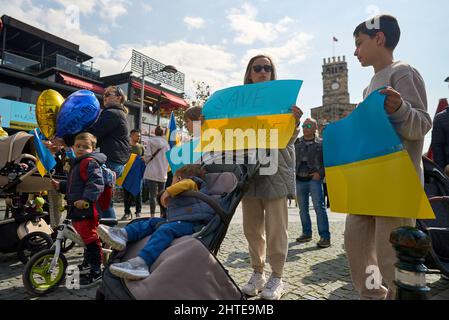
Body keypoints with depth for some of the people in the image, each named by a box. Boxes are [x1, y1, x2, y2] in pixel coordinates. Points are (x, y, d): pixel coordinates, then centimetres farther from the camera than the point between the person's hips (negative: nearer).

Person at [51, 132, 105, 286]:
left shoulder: (90, 163, -13)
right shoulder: (76, 164, 21)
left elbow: (96, 183, -26)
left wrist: (86, 199, -33)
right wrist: (60, 186, 16)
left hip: (86, 209, -11)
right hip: (76, 209, 11)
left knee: (90, 238, -5)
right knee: (85, 237, 23)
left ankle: (96, 271, 6)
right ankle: (88, 263, 41)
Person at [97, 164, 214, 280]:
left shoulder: (194, 185, 8)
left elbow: (189, 183, -18)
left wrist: (168, 191, -11)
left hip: (191, 223, -10)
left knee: (165, 230, -32)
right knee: (152, 222, 7)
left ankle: (141, 262, -50)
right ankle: (123, 234, -12)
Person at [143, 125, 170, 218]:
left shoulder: (151, 141, -2)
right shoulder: (166, 143, 5)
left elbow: (147, 156, -6)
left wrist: (147, 161, 15)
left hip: (152, 173, -3)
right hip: (163, 173, 3)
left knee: (153, 195, -3)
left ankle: (152, 215, -6)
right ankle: (163, 214, 13)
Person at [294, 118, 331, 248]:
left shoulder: (321, 143, 2)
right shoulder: (296, 142, 12)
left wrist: (320, 173, -12)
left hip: (314, 179, -4)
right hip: (299, 179, 4)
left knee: (319, 207, -7)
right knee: (302, 208, 10)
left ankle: (325, 236, -2)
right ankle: (307, 233, 23)